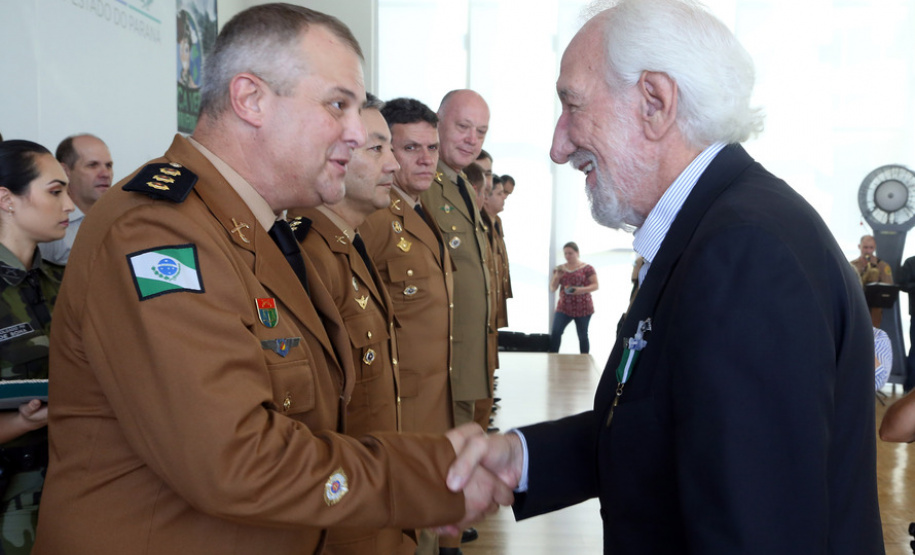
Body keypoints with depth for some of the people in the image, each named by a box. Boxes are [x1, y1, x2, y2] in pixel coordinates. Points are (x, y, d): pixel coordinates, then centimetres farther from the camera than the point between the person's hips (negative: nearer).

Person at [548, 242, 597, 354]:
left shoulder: (587, 268, 0)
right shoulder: (560, 269, 11)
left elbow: (595, 285, -3)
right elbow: (552, 288, 10)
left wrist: (582, 289, -20)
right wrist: (557, 276, -9)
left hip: (583, 308, -3)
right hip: (564, 307, 3)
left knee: (582, 336, 4)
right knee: (555, 332, -14)